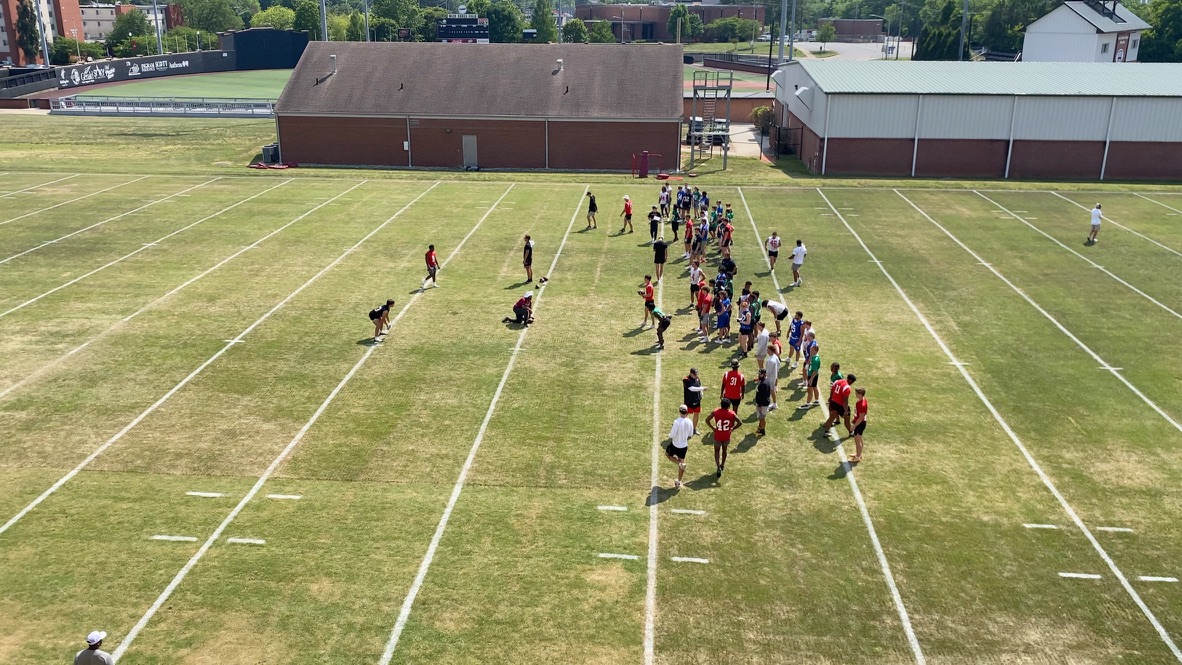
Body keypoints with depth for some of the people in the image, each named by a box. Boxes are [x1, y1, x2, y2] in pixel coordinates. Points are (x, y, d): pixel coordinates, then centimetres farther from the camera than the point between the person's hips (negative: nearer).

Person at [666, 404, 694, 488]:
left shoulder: (677, 422, -25)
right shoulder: (689, 422, -7)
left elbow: (672, 435, -23)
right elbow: (690, 435, 5)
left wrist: (670, 432, -1)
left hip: (675, 445, -5)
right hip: (684, 445, 5)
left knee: (667, 454, 24)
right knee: (681, 461, 18)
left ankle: (680, 464, 1)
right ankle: (679, 481, 26)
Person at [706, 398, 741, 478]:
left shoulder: (715, 412, -13)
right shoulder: (732, 414, -11)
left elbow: (707, 420, -16)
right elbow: (740, 423, -13)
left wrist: (712, 428, -5)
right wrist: (732, 429, -2)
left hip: (717, 436, -1)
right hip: (727, 436, 1)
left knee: (717, 451, 15)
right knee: (724, 450, 25)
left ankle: (718, 467, -4)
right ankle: (722, 465, 42)